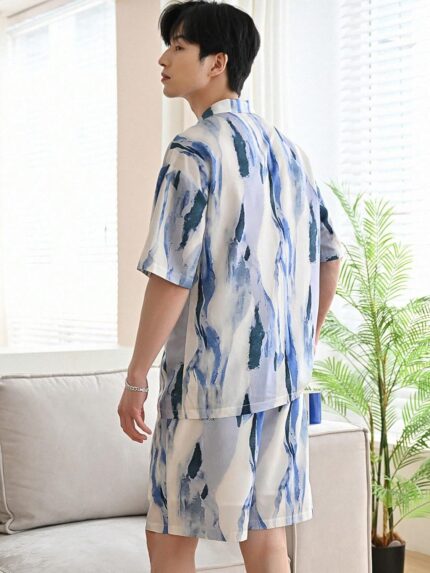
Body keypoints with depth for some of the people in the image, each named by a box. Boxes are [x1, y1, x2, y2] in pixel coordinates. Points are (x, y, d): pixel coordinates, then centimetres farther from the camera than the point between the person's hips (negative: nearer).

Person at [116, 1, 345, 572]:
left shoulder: (194, 151, -12)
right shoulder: (286, 147, 12)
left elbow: (172, 278, -17)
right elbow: (329, 257, 16)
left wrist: (136, 380, -9)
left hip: (211, 379, -7)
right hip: (281, 379, 8)